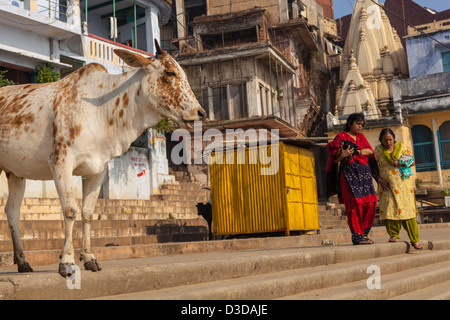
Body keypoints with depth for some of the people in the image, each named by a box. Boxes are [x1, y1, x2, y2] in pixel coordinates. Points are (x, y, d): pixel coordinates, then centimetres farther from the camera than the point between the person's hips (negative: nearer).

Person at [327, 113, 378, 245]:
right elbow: (335, 158, -3)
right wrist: (342, 155, -23)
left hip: (364, 173, 6)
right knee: (354, 204, -11)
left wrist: (356, 151, -9)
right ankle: (357, 236, -7)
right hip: (349, 173, -6)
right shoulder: (341, 137, 4)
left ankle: (363, 233, 10)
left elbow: (370, 151, 6)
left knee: (370, 203, -1)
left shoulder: (361, 137, 22)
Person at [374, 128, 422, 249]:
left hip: (403, 184, 0)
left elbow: (412, 162, 6)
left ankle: (414, 240, 1)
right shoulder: (378, 150, 5)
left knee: (407, 209, -4)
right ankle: (394, 234, 8)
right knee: (390, 208, -9)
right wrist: (380, 180, -8)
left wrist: (399, 164, -10)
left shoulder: (401, 146, 6)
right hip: (387, 185, 0)